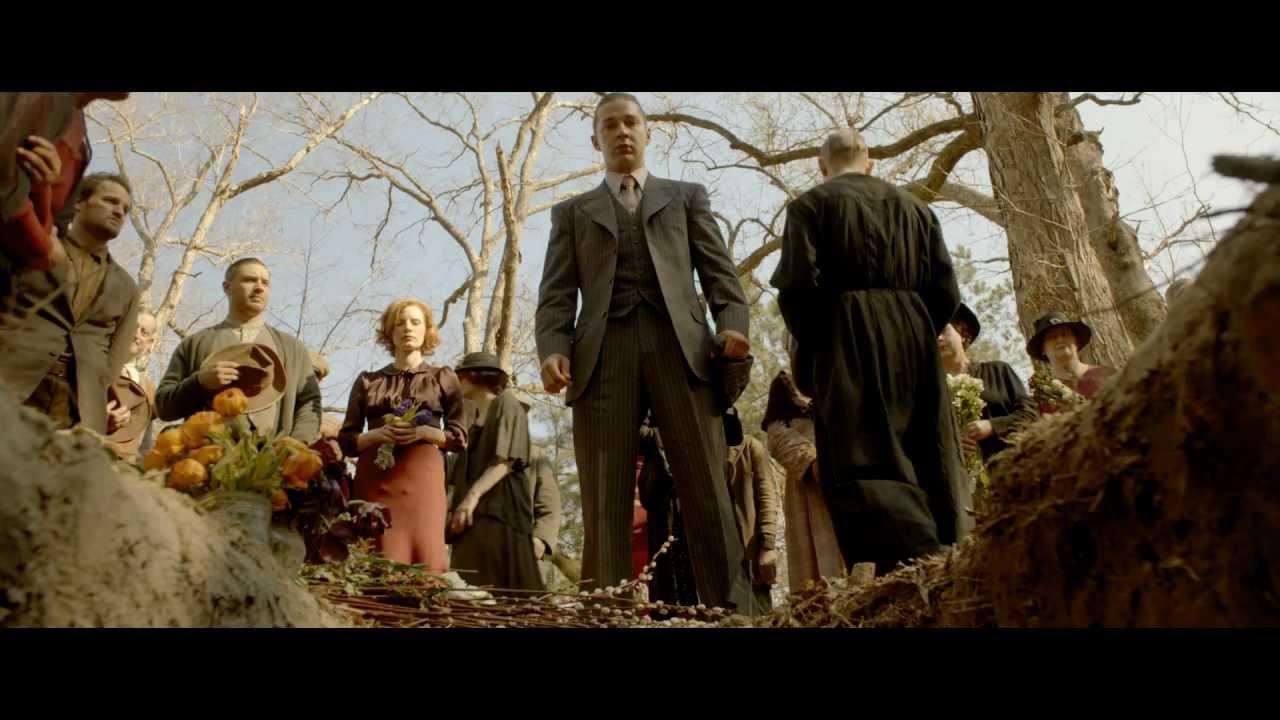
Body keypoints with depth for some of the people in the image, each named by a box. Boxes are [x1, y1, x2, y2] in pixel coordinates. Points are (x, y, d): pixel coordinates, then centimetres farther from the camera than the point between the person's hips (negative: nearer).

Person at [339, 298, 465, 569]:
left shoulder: (443, 378, 13)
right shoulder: (367, 381, 16)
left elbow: (460, 437, 7)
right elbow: (345, 440, 13)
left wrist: (424, 432, -10)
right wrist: (377, 435, -7)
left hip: (422, 474, -1)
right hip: (375, 476, 2)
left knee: (425, 554, -12)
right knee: (380, 557, -7)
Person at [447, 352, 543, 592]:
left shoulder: (506, 403, 2)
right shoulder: (476, 418, 25)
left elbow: (505, 460, -12)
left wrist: (473, 495, -22)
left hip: (499, 508, -8)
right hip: (475, 510, 8)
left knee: (501, 584, -14)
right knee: (471, 585, -1)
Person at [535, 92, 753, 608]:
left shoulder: (687, 196, 25)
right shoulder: (572, 213, 25)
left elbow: (719, 272, 13)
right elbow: (556, 295, 12)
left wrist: (733, 324, -7)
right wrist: (553, 349, -8)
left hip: (679, 345, 0)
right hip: (603, 351, 1)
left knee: (707, 494, -7)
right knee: (604, 503, -5)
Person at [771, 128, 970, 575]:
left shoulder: (810, 204, 3)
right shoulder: (913, 206, 17)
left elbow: (797, 285, -10)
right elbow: (945, 290, 10)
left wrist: (811, 346, 4)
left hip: (847, 341, -5)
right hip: (915, 339, 5)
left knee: (866, 460, -8)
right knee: (930, 458, 10)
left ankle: (917, 564, -24)